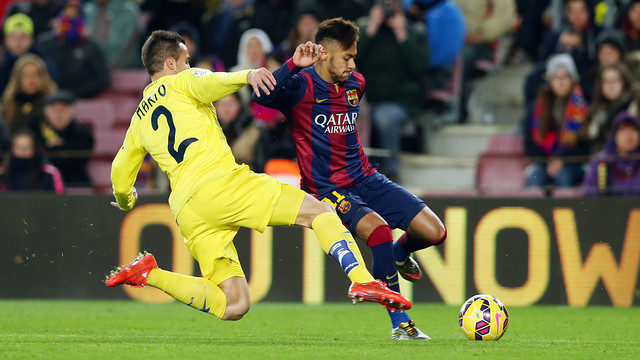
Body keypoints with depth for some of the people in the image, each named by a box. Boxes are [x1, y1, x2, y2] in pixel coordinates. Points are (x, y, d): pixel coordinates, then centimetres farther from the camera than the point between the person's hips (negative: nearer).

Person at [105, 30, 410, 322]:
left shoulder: (139, 120, 27)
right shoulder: (182, 82, 12)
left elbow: (120, 175, 33)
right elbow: (210, 84, -13)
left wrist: (125, 201, 54)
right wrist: (246, 75, -29)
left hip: (185, 213, 6)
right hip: (220, 183, -6)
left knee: (233, 307, 4)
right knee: (319, 211, -5)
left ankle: (150, 274, -8)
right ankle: (362, 281, -27)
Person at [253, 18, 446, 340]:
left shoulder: (355, 84, 9)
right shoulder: (302, 86, -13)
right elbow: (263, 97, -33)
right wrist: (293, 65, -42)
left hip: (364, 180, 7)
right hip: (327, 189, -7)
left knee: (434, 232, -6)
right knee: (378, 228, -33)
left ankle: (399, 254, 33)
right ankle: (399, 324, -23)